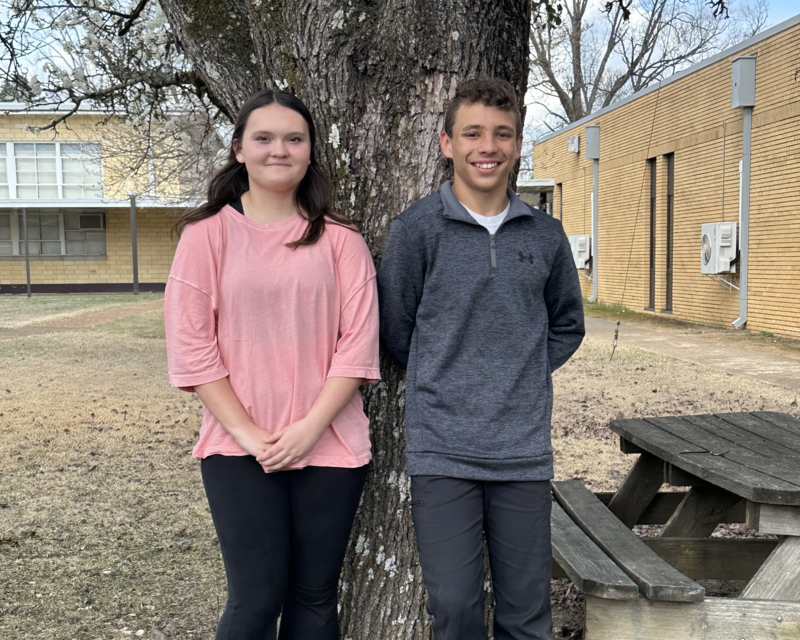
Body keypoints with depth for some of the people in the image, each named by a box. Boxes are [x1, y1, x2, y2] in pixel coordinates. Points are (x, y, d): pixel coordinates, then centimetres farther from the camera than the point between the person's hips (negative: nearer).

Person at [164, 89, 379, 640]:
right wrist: (248, 434, -10)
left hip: (329, 446, 2)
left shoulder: (340, 241, 4)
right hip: (239, 449, -1)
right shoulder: (208, 233, 1)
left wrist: (310, 427, -12)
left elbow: (358, 344, -2)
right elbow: (190, 346, -4)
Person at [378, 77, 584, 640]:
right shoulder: (417, 229, -3)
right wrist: (444, 387, 6)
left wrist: (519, 380, 9)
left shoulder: (545, 235, 7)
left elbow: (567, 326, 19)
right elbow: (396, 330, 3)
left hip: (525, 450, 3)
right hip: (442, 450, -2)